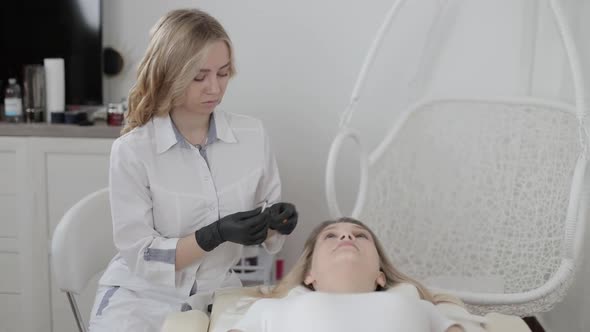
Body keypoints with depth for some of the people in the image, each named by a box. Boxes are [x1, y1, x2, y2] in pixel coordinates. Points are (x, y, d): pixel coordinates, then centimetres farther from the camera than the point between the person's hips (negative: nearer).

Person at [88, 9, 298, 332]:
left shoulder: (253, 135, -5)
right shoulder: (132, 151, -15)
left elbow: (267, 231, 7)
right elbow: (139, 256, -13)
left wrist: (276, 222, -15)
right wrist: (215, 235, -25)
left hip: (217, 295, 3)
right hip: (142, 300, -3)